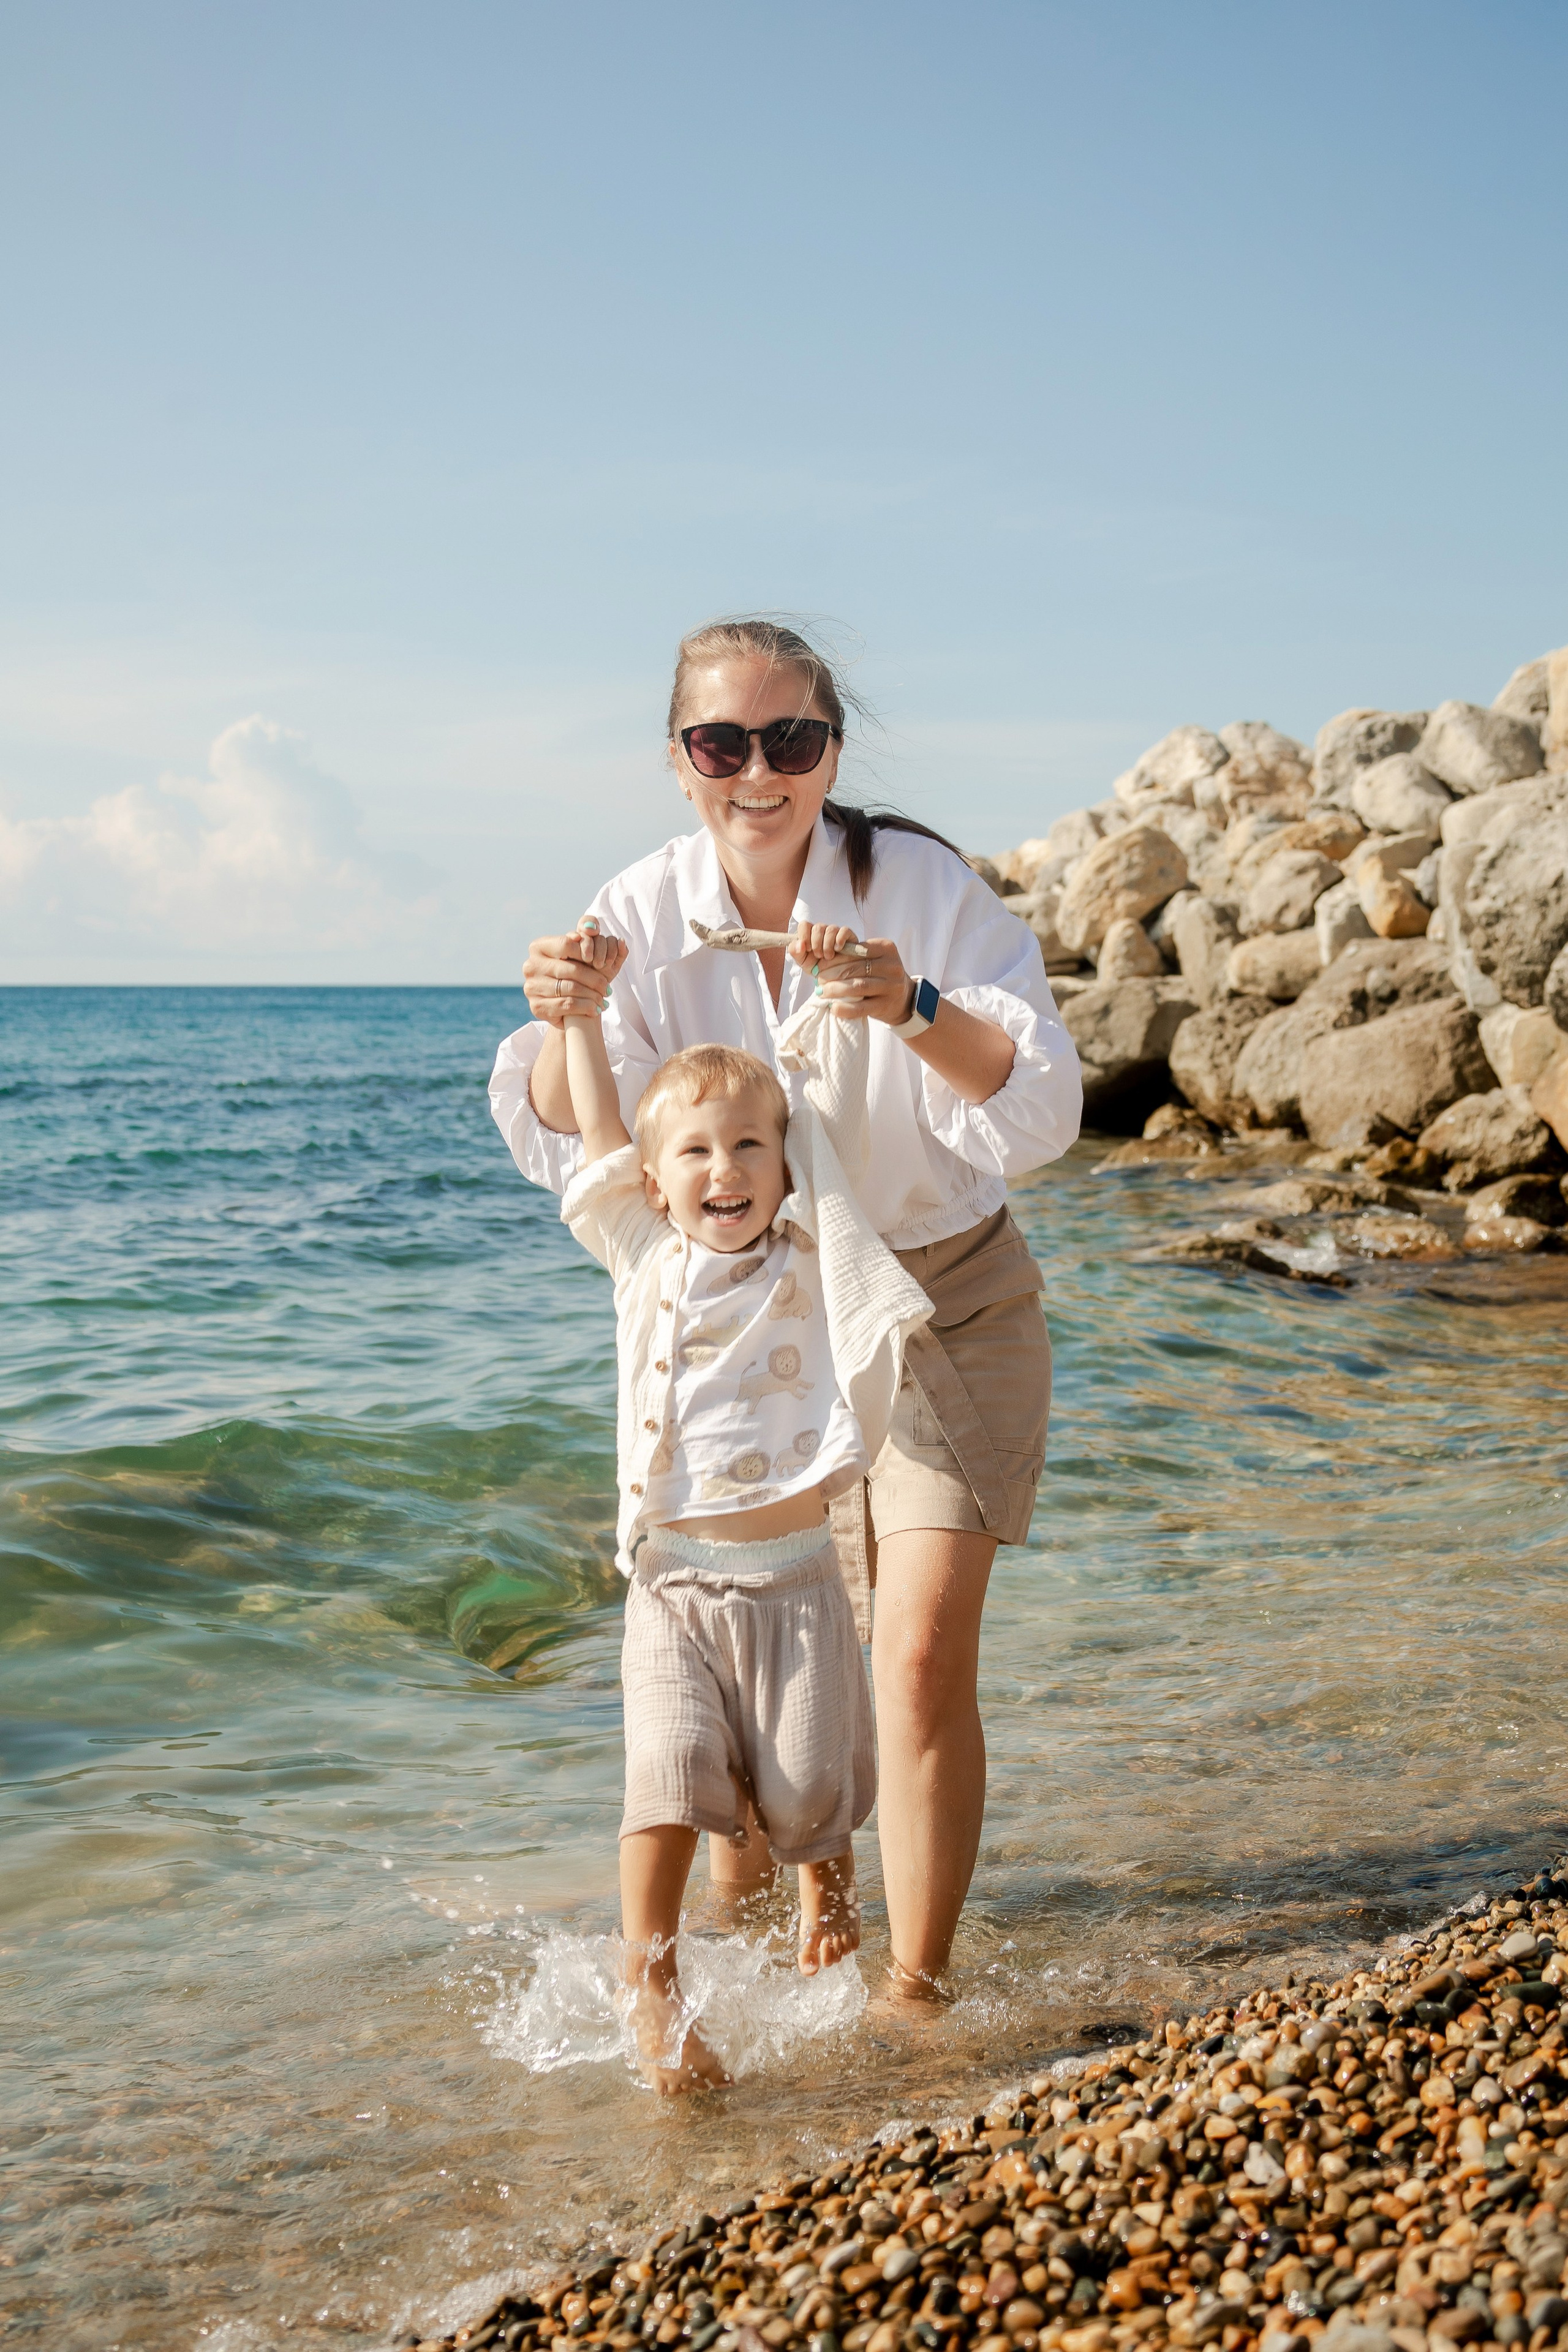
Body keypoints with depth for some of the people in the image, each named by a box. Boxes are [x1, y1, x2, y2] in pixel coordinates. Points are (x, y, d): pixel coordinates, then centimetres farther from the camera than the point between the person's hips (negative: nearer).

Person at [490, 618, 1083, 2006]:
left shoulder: (924, 886, -19)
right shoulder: (647, 913, -10)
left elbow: (1041, 1117, -26)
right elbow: (577, 1151, -12)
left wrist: (912, 1007, -44)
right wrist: (565, 1026, -33)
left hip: (940, 1310, -3)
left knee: (921, 1655, -13)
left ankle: (917, 1988, 1)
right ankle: (739, 1920, 38)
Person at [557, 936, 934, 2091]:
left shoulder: (808, 1255, 3)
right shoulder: (645, 1258, 5)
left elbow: (836, 1112, -1)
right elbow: (597, 1123, 5)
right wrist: (582, 1005, 4)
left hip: (794, 1576, 0)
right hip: (676, 1580, 0)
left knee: (805, 1787, 3)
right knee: (669, 1780, -11)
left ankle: (825, 1870, 37)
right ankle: (651, 1985, 2)